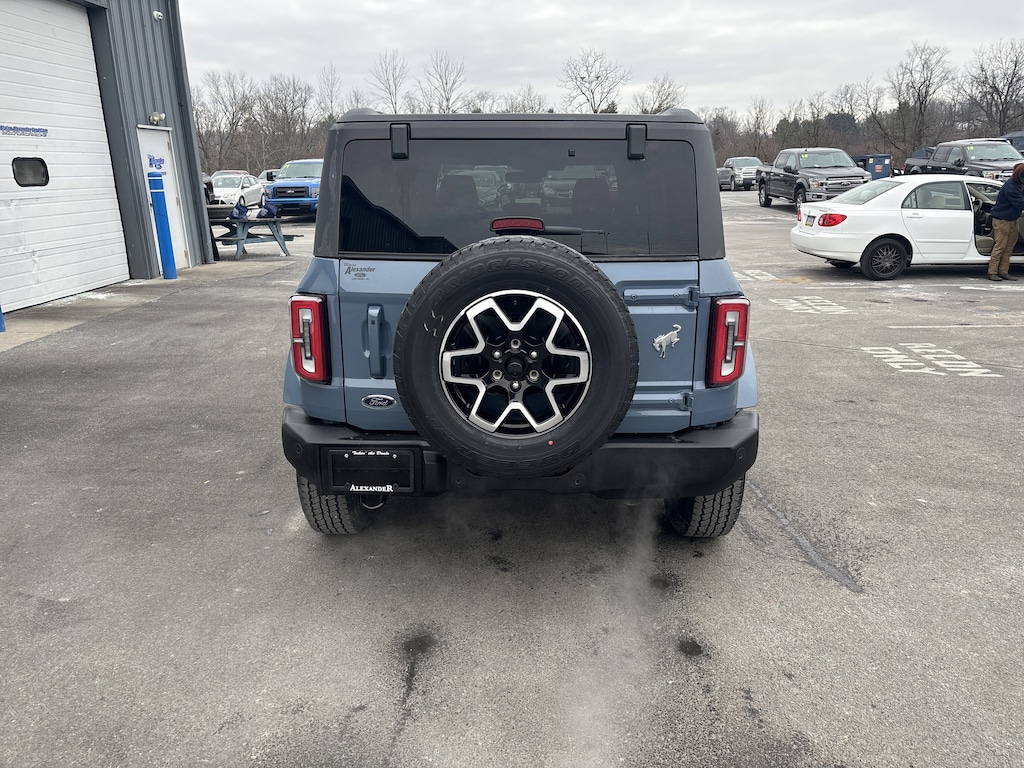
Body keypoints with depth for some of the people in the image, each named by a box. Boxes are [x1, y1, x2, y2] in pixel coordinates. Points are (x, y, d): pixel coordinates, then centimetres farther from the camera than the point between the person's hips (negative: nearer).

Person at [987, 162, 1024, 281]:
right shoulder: (1010, 187, -22)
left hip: (1012, 220, 9)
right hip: (1002, 220, -9)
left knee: (1009, 247, 9)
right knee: (1000, 246, -8)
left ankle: (1003, 272, 13)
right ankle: (992, 272, -4)